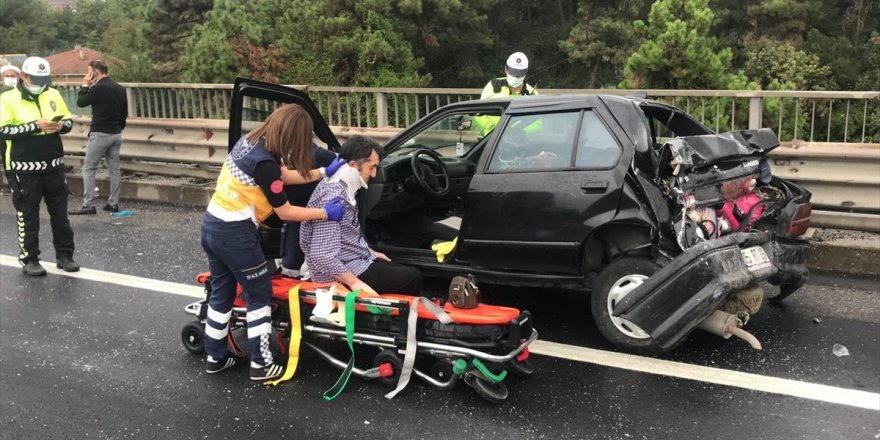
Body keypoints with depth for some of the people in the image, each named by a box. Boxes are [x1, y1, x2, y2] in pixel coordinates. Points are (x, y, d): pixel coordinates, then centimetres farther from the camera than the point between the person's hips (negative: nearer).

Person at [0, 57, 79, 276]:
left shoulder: (53, 95, 6)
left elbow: (69, 121, 14)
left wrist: (60, 125, -10)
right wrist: (36, 126, -23)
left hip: (54, 165, 4)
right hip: (25, 168, -4)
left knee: (60, 213, 11)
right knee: (28, 216, 4)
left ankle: (64, 255, 21)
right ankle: (29, 259, 14)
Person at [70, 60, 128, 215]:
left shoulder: (97, 88, -15)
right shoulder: (120, 89, 9)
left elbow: (80, 102, -4)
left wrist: (85, 85, 4)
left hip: (100, 134, -7)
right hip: (116, 134, 7)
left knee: (88, 169, -1)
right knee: (114, 169, 10)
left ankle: (88, 205, -3)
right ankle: (113, 203, 13)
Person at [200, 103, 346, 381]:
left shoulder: (249, 141, 3)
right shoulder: (264, 163, -22)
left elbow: (284, 175, 14)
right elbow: (285, 212, -13)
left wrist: (324, 173, 14)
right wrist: (325, 213, -3)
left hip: (212, 226, 9)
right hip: (235, 235, -9)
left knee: (221, 292, 19)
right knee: (259, 295, 6)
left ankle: (215, 357, 30)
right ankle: (261, 365, 13)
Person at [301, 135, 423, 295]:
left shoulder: (343, 186, 4)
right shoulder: (333, 196, -27)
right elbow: (322, 255, -31)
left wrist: (369, 252, 22)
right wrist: (355, 283, -27)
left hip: (356, 260, 10)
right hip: (345, 271, -10)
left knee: (411, 273, 14)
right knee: (413, 278, -7)